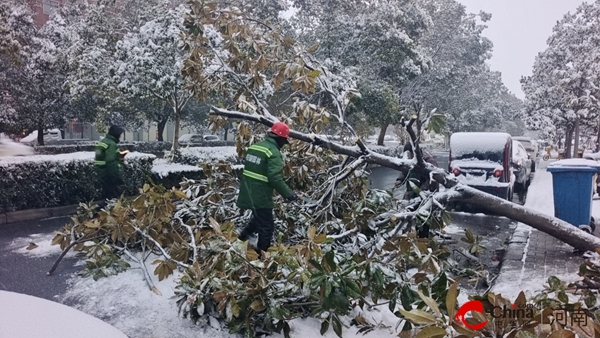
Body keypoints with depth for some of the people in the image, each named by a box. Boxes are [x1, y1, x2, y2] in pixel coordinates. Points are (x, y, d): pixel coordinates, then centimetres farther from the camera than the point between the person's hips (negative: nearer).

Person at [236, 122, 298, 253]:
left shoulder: (254, 146, 9)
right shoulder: (274, 152, -17)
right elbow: (275, 178, -25)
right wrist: (289, 194, -17)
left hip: (248, 193, 8)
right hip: (260, 197, -8)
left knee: (259, 218, 29)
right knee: (267, 226, 5)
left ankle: (243, 236, 33)